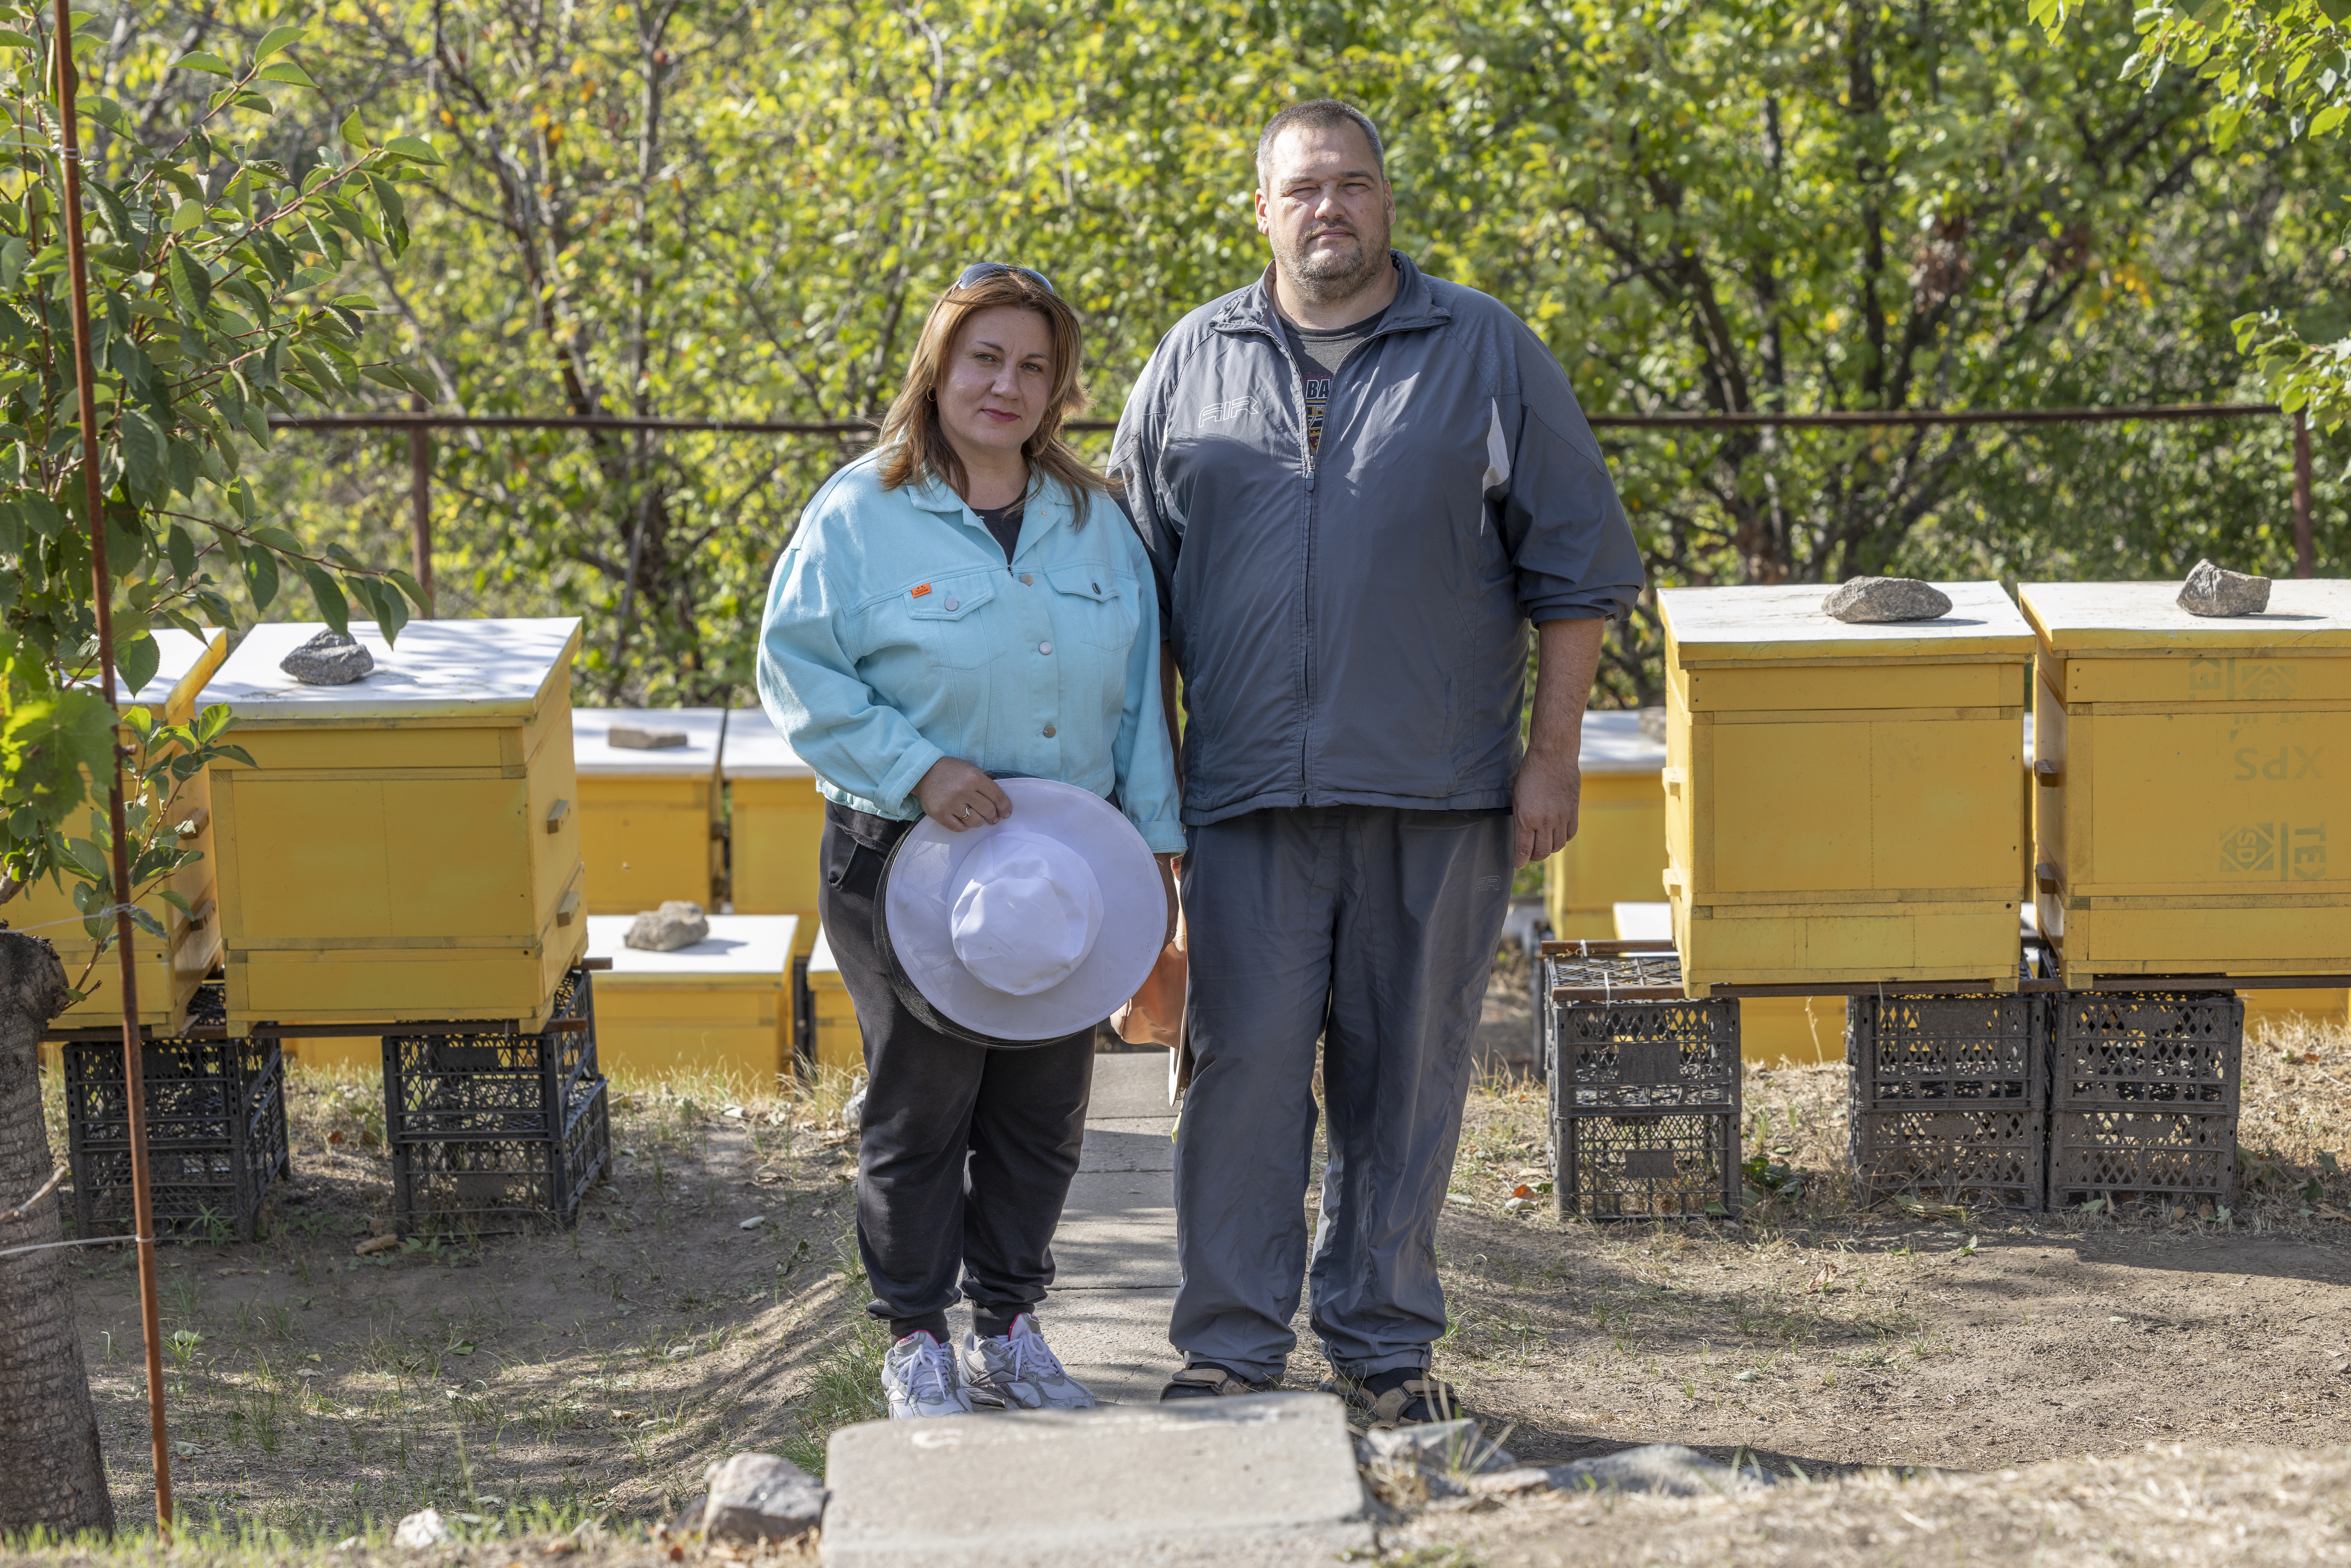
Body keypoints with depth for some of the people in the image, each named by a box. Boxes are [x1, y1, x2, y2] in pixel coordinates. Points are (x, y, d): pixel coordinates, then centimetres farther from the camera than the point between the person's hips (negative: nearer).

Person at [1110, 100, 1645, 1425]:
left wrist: (1554, 756, -2)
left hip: (1438, 794, -1)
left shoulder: (1486, 354, 5)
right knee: (1245, 1063, -1)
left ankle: (1387, 1343, 17)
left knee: (1408, 1070, 6)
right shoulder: (1195, 365, 10)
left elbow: (1575, 565, 4)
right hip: (1249, 793, 1)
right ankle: (1231, 1346, 7)